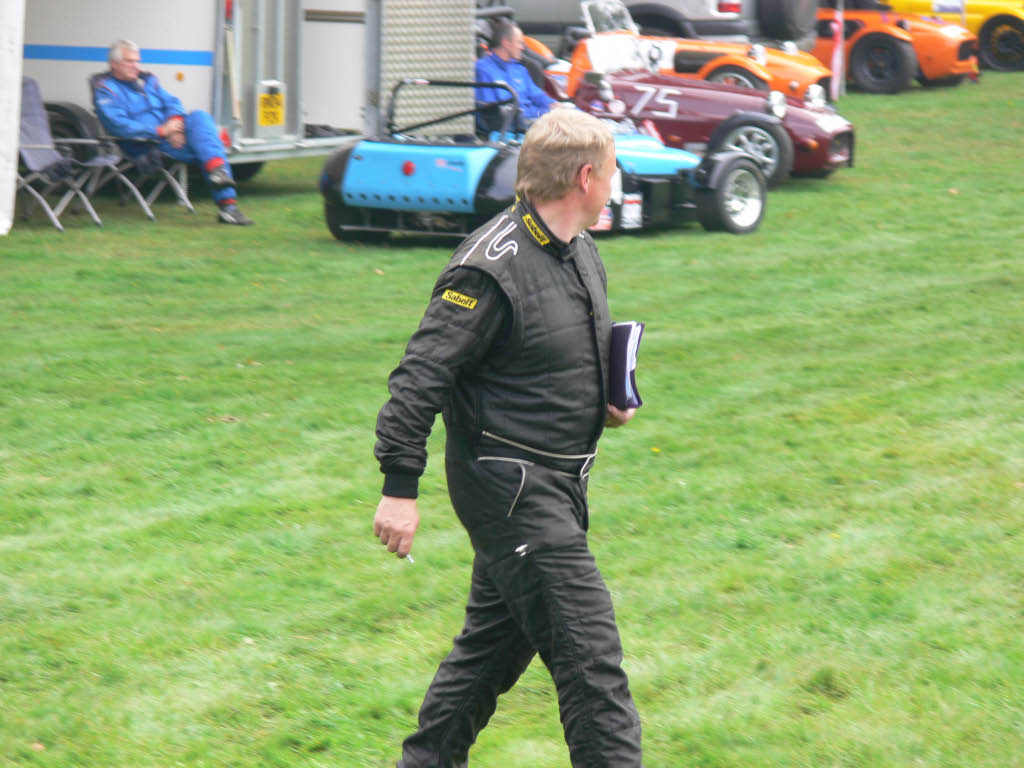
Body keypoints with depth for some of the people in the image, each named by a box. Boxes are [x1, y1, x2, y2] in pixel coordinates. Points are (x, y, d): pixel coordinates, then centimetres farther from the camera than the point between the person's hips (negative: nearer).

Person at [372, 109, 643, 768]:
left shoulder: (579, 249, 9)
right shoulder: (492, 268, -20)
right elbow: (420, 377, -19)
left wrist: (605, 399, 6)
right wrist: (400, 486, -21)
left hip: (557, 483, 9)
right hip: (510, 486, -9)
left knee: (496, 638, 18)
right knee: (589, 652, -9)